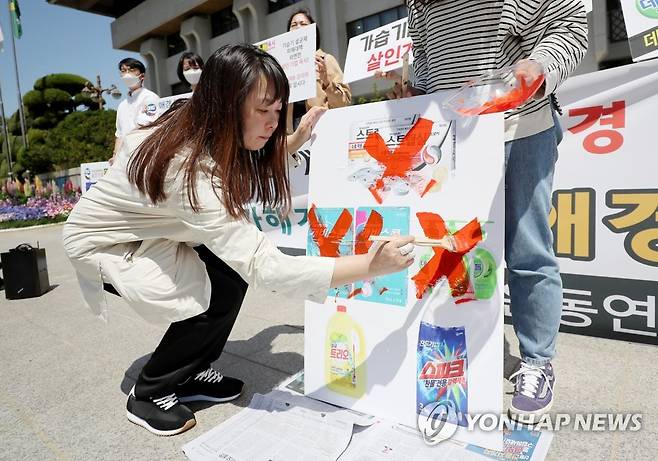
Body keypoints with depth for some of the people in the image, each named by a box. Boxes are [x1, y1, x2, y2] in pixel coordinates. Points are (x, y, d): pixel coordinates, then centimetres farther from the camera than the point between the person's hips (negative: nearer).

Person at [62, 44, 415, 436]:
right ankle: (149, 394, 3)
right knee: (220, 293, -22)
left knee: (235, 259, -10)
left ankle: (192, 375, 8)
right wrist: (372, 265, -44)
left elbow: (269, 161, 6)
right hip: (101, 244, -8)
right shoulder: (191, 171, -39)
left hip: (141, 233, 8)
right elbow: (265, 267, -44)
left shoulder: (197, 130, -13)